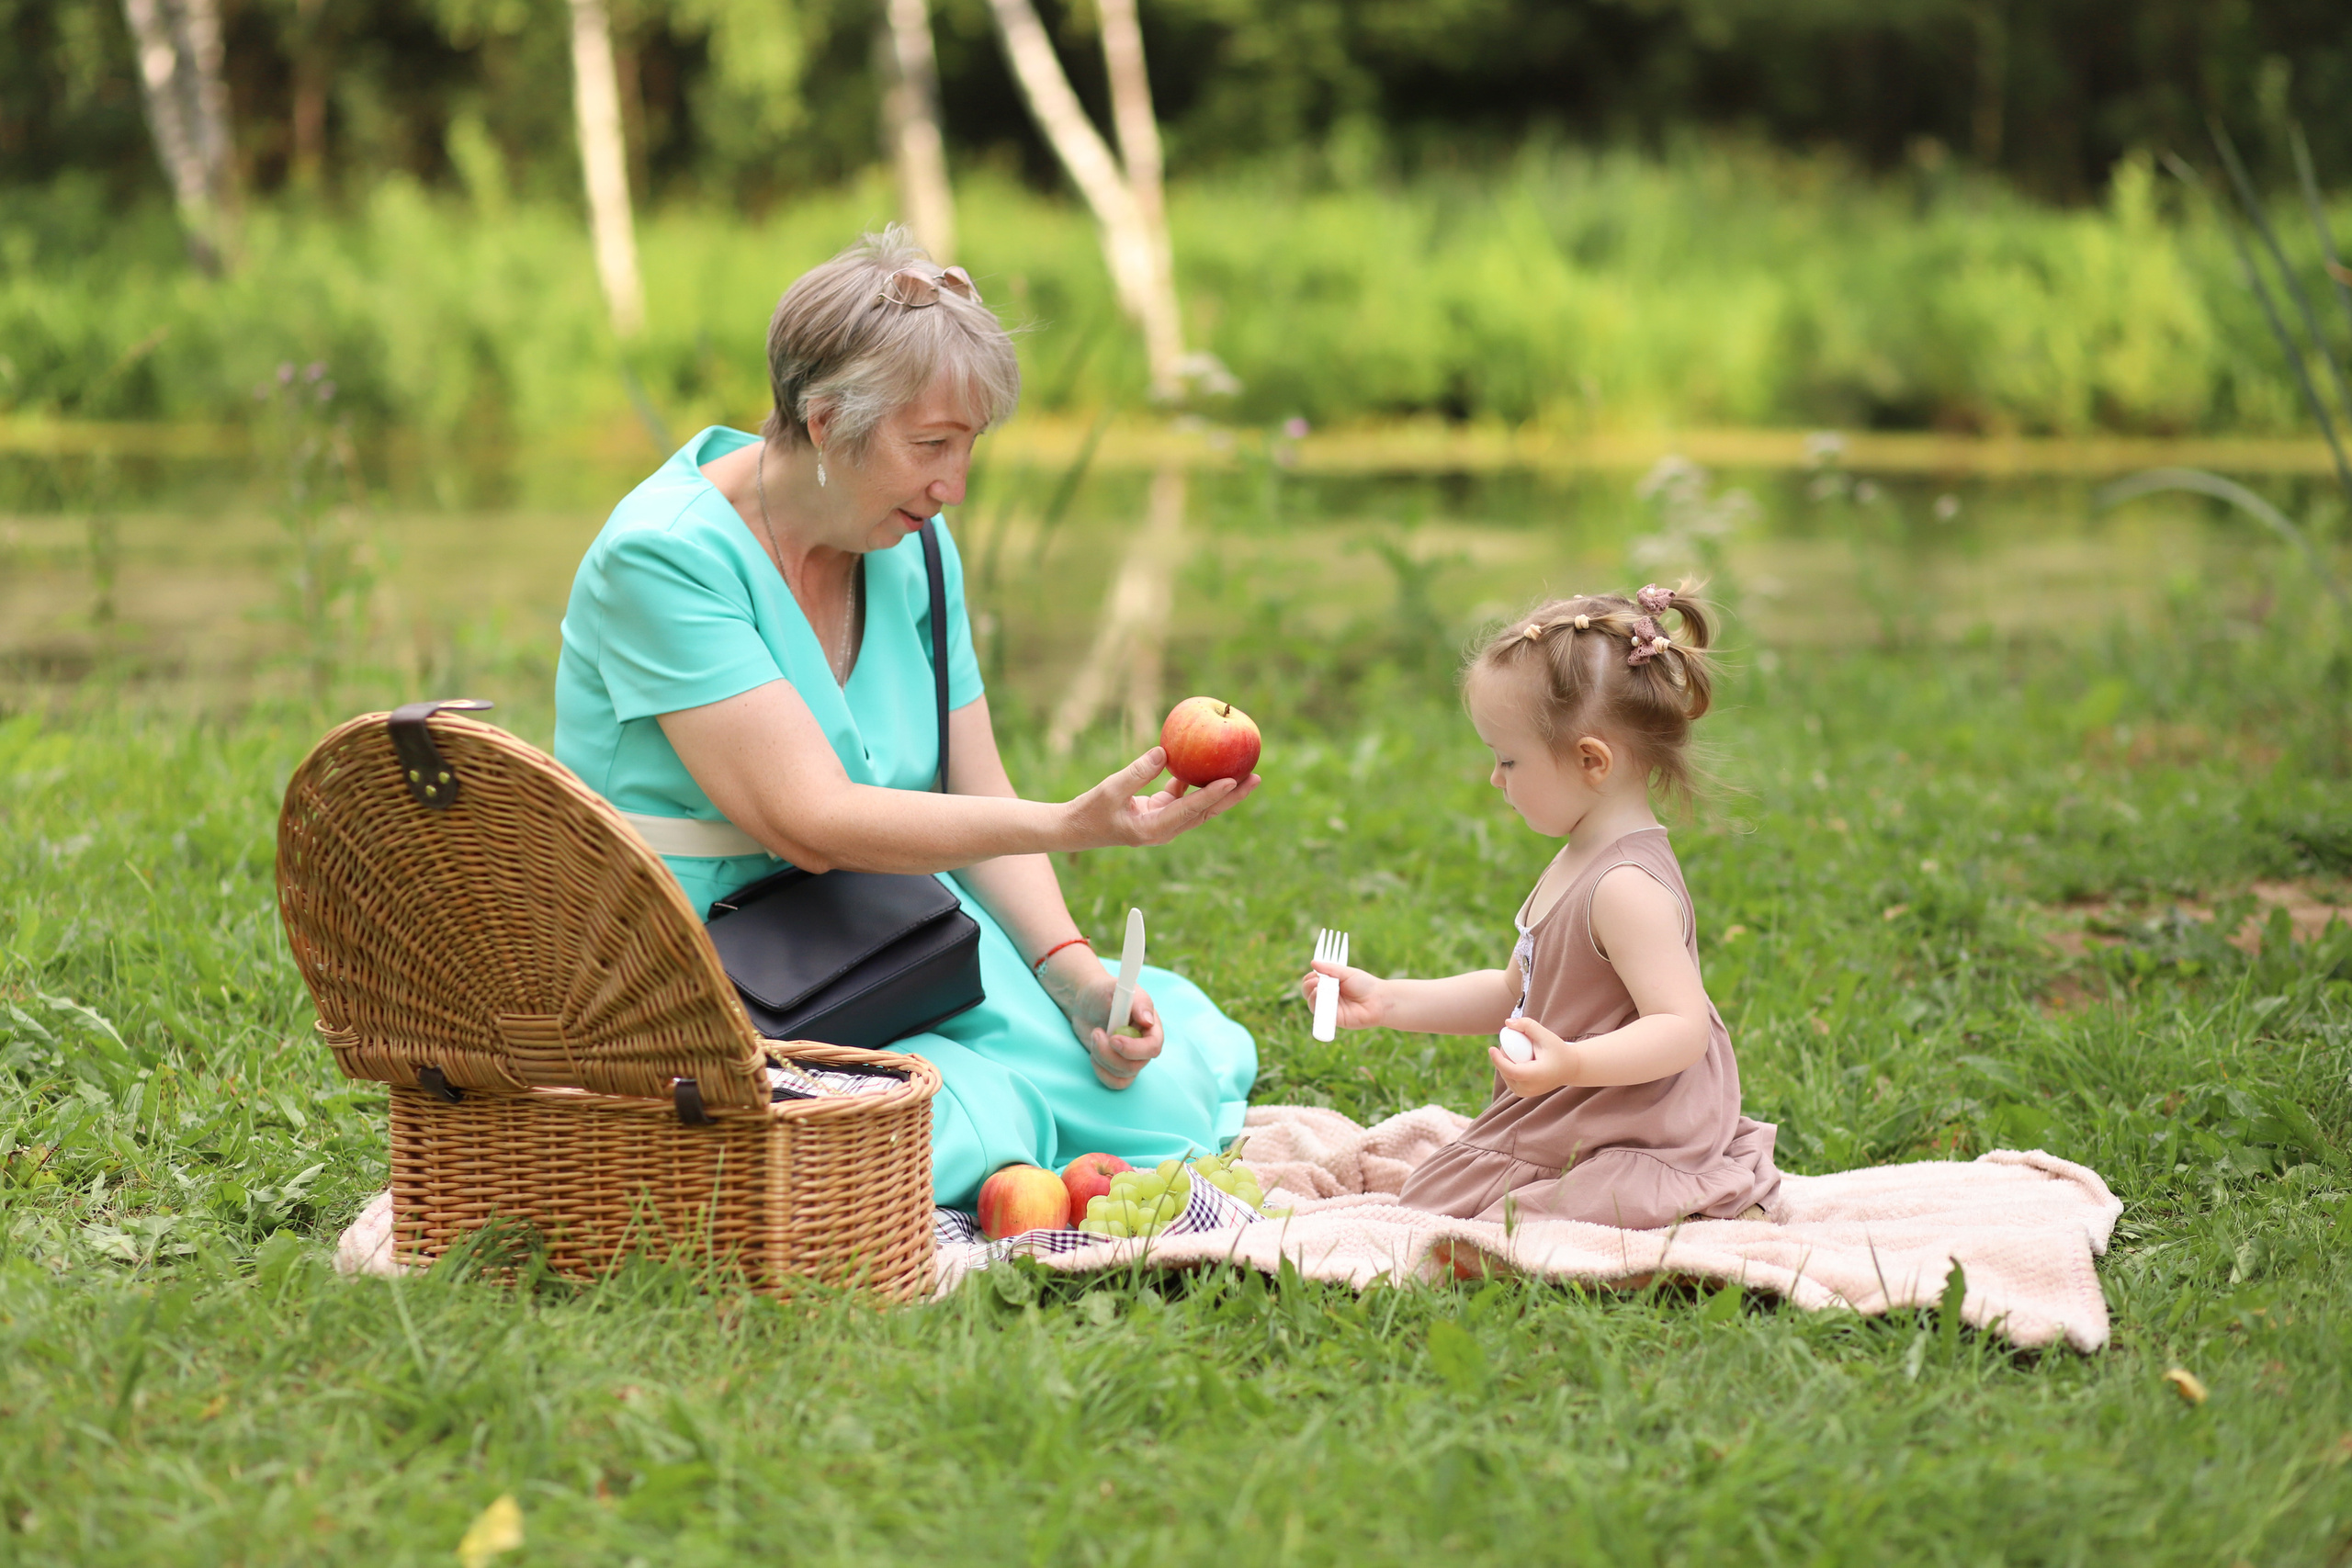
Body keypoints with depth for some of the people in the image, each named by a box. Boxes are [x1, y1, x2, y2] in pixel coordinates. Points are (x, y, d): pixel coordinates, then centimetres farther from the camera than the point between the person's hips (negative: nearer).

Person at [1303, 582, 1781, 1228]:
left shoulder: (1628, 886, -23)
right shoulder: (1579, 865, 11)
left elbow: (1682, 1029, -29)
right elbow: (1514, 993, 20)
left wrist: (1571, 1064, -44)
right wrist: (1388, 1001, 15)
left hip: (1640, 1161, -11)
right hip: (1563, 1139, 11)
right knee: (1424, 1200, 18)